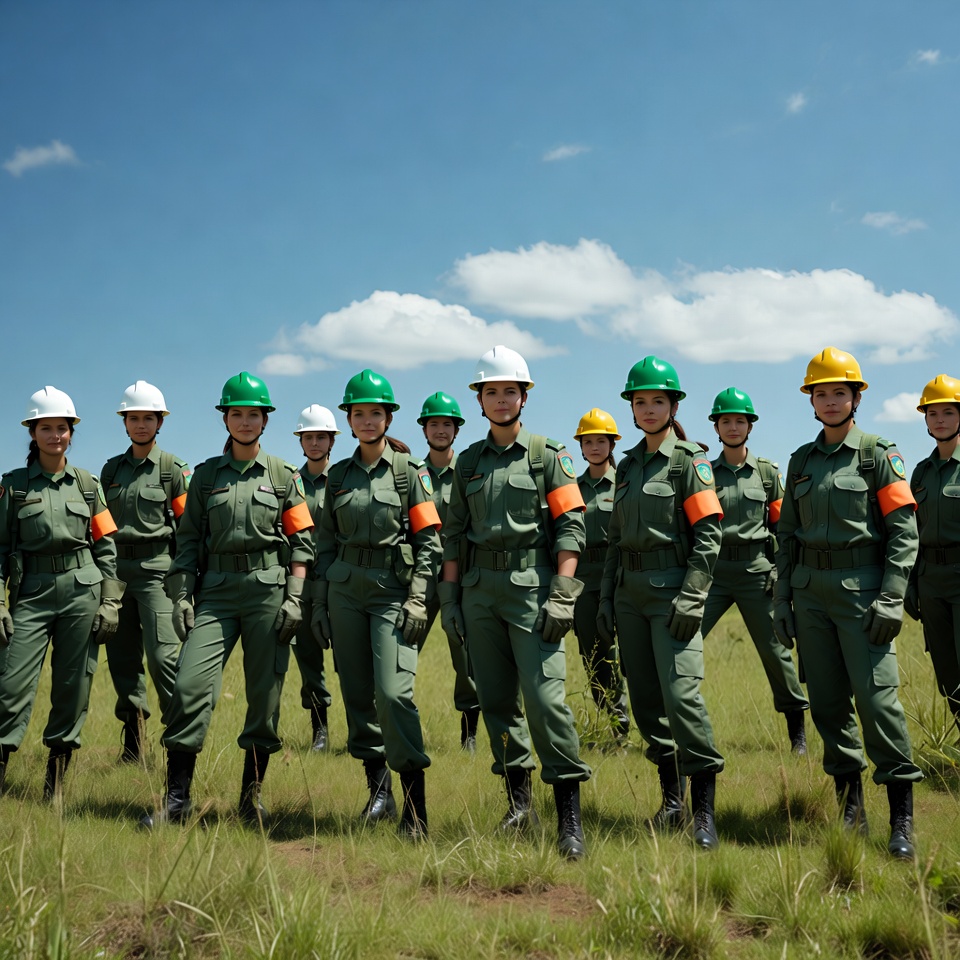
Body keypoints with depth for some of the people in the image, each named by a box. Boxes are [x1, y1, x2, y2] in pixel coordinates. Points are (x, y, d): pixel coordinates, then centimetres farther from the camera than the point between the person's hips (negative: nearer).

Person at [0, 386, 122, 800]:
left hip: (82, 590, 1)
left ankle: (56, 779, 14)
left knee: (73, 686, 3)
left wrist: (110, 602, 2)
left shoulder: (87, 484, 9)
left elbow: (106, 545, 9)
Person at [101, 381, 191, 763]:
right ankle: (133, 734, 14)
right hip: (115, 569, 5)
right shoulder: (111, 469, 15)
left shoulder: (173, 469, 1)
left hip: (156, 568, -5)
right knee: (121, 655, 6)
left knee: (162, 654, -13)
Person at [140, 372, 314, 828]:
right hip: (215, 590, 1)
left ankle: (251, 796, 12)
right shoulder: (205, 476, 13)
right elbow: (188, 539, 11)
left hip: (268, 589, -1)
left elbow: (301, 541, 4)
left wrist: (294, 598, -6)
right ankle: (177, 798, -3)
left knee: (265, 694, 1)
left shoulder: (283, 476, 8)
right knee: (191, 684, -10)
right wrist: (181, 596, 1)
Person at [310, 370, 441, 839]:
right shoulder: (339, 474, 12)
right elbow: (326, 541, 15)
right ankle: (378, 787, 19)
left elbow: (429, 540, -3)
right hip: (344, 590, 5)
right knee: (356, 693, 5)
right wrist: (319, 602, 9)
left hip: (393, 590, -5)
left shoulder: (409, 470, 0)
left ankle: (415, 806, -9)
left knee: (393, 692, -16)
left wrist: (417, 599, -11)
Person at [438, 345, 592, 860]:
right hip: (478, 591, 5)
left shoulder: (547, 455, 2)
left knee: (545, 697, -13)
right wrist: (449, 597, 10)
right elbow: (455, 534, 17)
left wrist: (562, 596, -13)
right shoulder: (469, 462, 15)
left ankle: (570, 816, -9)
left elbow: (570, 526, -5)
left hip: (531, 586, -5)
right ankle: (519, 802, 19)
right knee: (496, 700, 8)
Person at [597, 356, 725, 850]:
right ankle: (672, 797, 21)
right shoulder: (628, 465, 15)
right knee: (645, 698, 9)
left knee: (682, 695, -16)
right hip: (630, 592, 7)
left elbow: (708, 535, -10)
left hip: (670, 589, -7)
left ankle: (704, 811, -9)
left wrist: (691, 600, -17)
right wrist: (606, 597, 14)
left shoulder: (690, 461, -4)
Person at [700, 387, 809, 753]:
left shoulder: (767, 472, 7)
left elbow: (781, 524, 9)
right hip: (713, 569, 1)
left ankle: (798, 730, 16)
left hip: (756, 569, -1)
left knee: (773, 648, 3)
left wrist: (781, 570, 1)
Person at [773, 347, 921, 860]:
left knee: (877, 697, -12)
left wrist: (892, 598, -14)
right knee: (827, 701, 6)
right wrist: (781, 598, 10)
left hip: (861, 588, -5)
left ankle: (902, 818, -4)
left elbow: (904, 529, -6)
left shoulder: (878, 454, 0)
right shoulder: (802, 461, 14)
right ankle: (850, 806, 17)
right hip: (810, 593, 5)